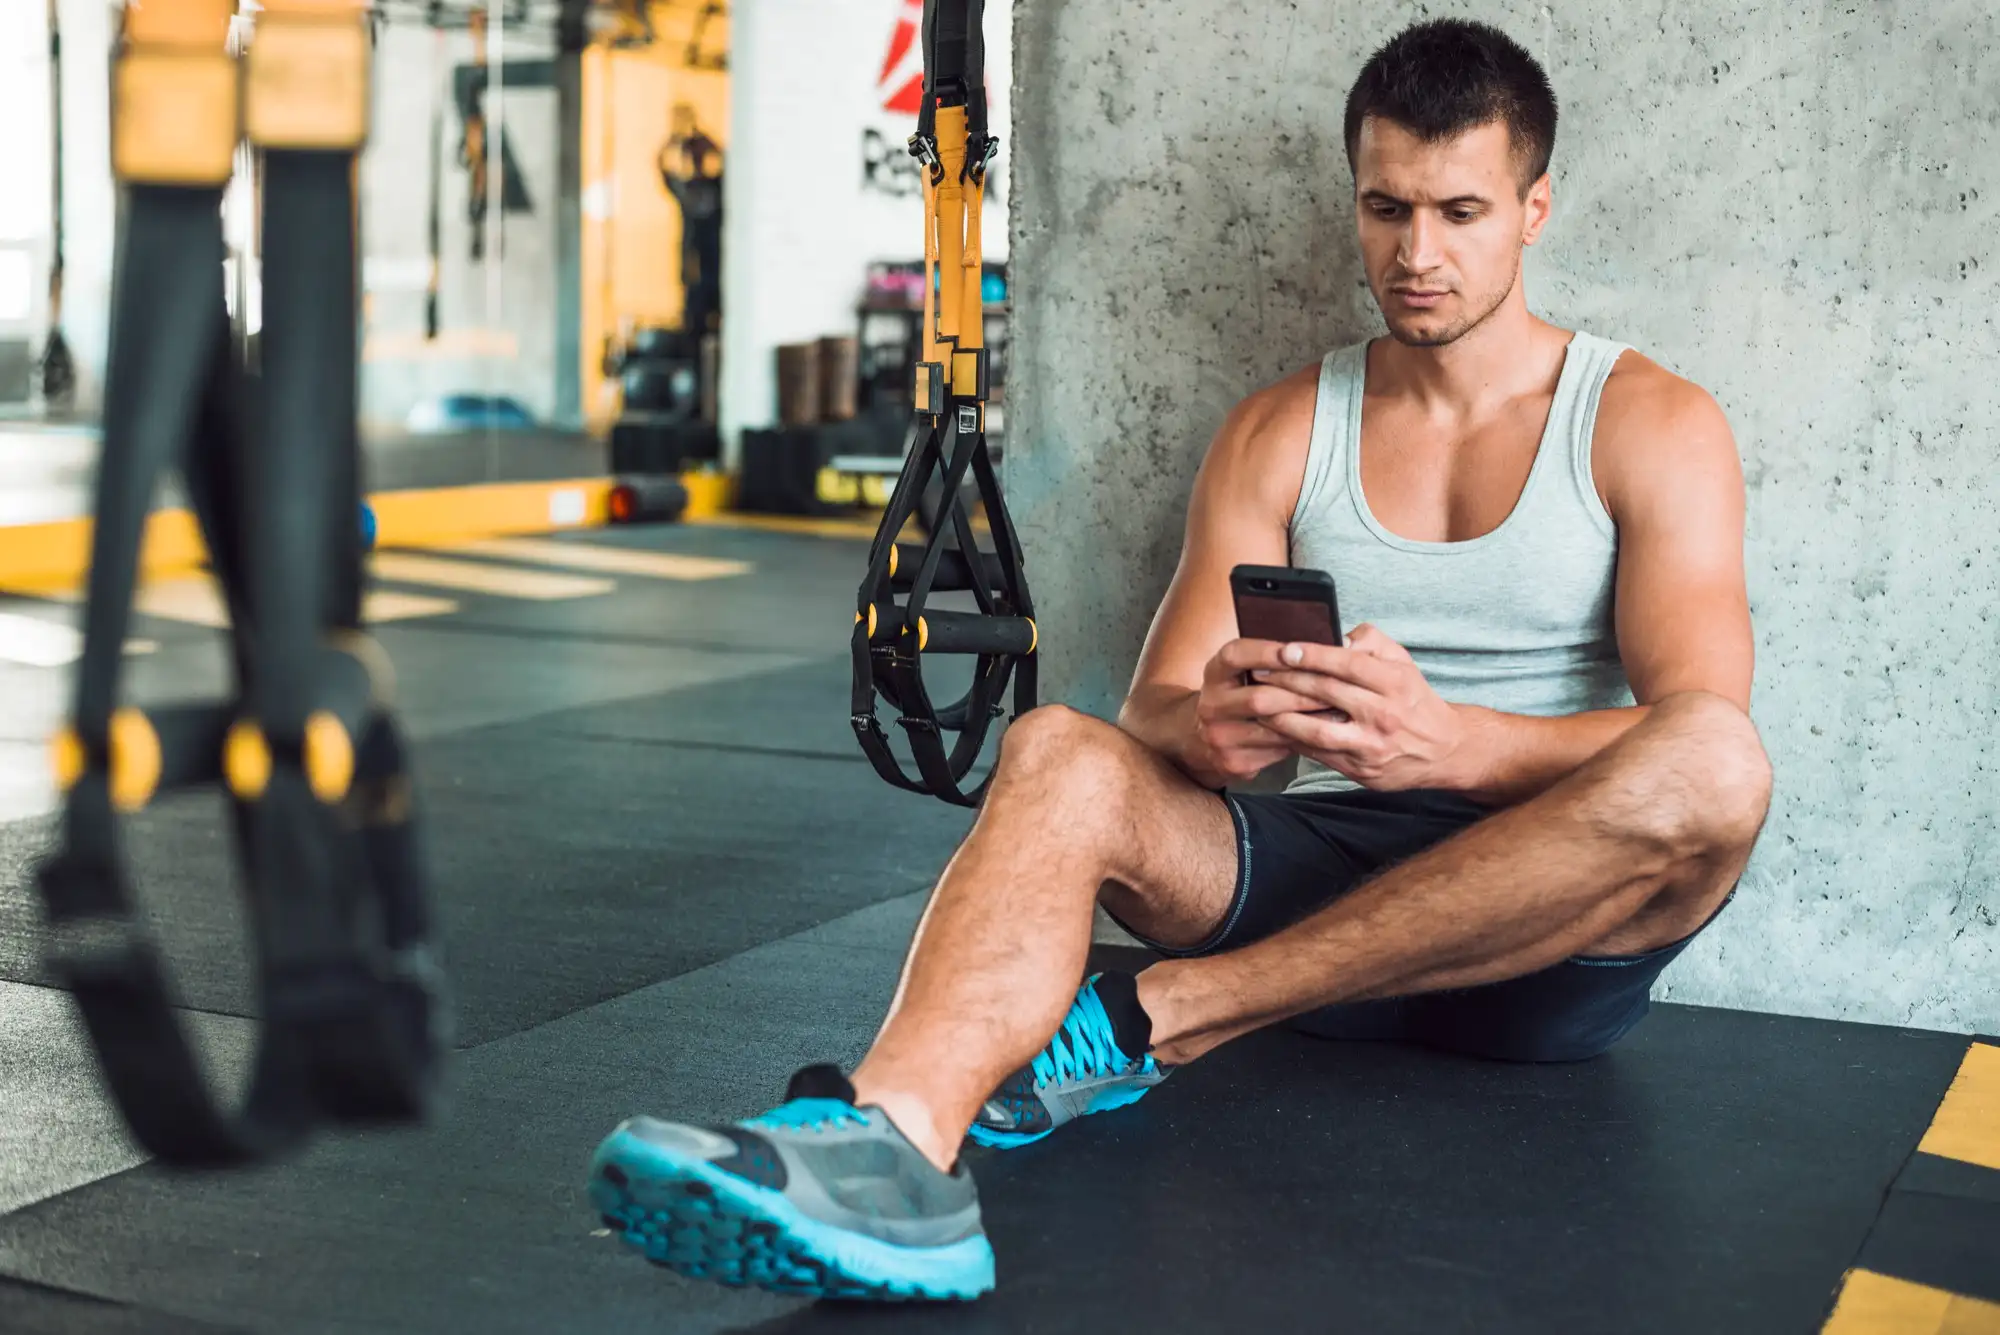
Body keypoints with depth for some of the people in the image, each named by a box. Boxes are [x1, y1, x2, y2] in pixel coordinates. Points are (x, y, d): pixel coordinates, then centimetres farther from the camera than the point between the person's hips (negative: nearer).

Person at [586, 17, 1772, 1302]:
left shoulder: (1651, 422, 3)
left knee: (1713, 762, -34)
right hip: (1324, 870, 2)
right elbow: (1156, 707, 3)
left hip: (1559, 928, -2)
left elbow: (1693, 735, -11)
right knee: (1057, 751, -23)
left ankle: (1150, 1017, -32)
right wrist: (1209, 731, -23)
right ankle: (893, 1131, -54)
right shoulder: (1279, 436, 12)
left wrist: (1448, 739, -31)